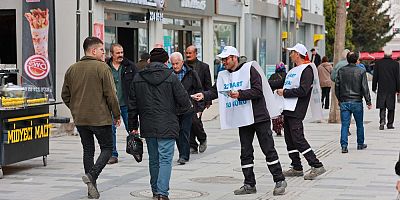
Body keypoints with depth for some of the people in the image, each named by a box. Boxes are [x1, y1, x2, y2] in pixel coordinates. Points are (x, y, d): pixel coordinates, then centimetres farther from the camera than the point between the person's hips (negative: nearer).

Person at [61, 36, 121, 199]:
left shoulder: (72, 69, 7)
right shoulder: (102, 68, -11)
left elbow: (65, 95, 12)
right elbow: (110, 94, -12)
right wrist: (116, 115, -2)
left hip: (80, 119, 6)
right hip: (100, 118, -6)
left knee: (88, 151, 13)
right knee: (107, 148, 7)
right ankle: (92, 175, -14)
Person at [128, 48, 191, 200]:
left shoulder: (138, 78, 5)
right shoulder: (170, 77, -7)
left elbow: (132, 105, 9)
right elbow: (184, 102, -6)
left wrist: (133, 127, 15)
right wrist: (182, 109, 17)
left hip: (147, 127, 4)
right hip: (167, 127, -4)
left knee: (153, 159, 17)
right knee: (165, 159, -3)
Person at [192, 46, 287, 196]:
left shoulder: (249, 69, -9)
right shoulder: (223, 76, 9)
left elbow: (258, 91, -16)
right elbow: (214, 91, 3)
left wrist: (239, 94, -24)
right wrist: (203, 95, -16)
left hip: (259, 117, -6)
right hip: (243, 121, 6)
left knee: (269, 150, -1)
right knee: (246, 153, 8)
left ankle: (279, 181, 8)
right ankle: (249, 184, 16)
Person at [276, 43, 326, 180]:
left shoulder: (307, 70, -10)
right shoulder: (293, 70, 20)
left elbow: (303, 91, -20)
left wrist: (285, 92, -15)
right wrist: (280, 91, 9)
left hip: (296, 111, -10)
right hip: (287, 110, 10)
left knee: (298, 139, -13)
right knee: (290, 140, 10)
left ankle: (317, 166, -10)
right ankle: (297, 168, 17)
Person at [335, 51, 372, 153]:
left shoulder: (341, 71, 1)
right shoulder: (361, 71, -7)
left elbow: (337, 86, 6)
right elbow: (365, 88, -8)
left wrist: (339, 99, 17)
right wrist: (368, 102, -1)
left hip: (344, 102, 2)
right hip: (357, 102, -2)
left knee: (345, 125, 1)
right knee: (359, 124, 14)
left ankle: (344, 146, -9)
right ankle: (360, 144, 24)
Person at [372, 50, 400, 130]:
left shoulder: (378, 63, -2)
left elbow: (375, 77, 2)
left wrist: (374, 88, 9)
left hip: (381, 89, 1)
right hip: (391, 89, -1)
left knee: (382, 107, 5)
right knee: (391, 107, 8)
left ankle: (382, 121, -15)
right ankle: (390, 124, 10)